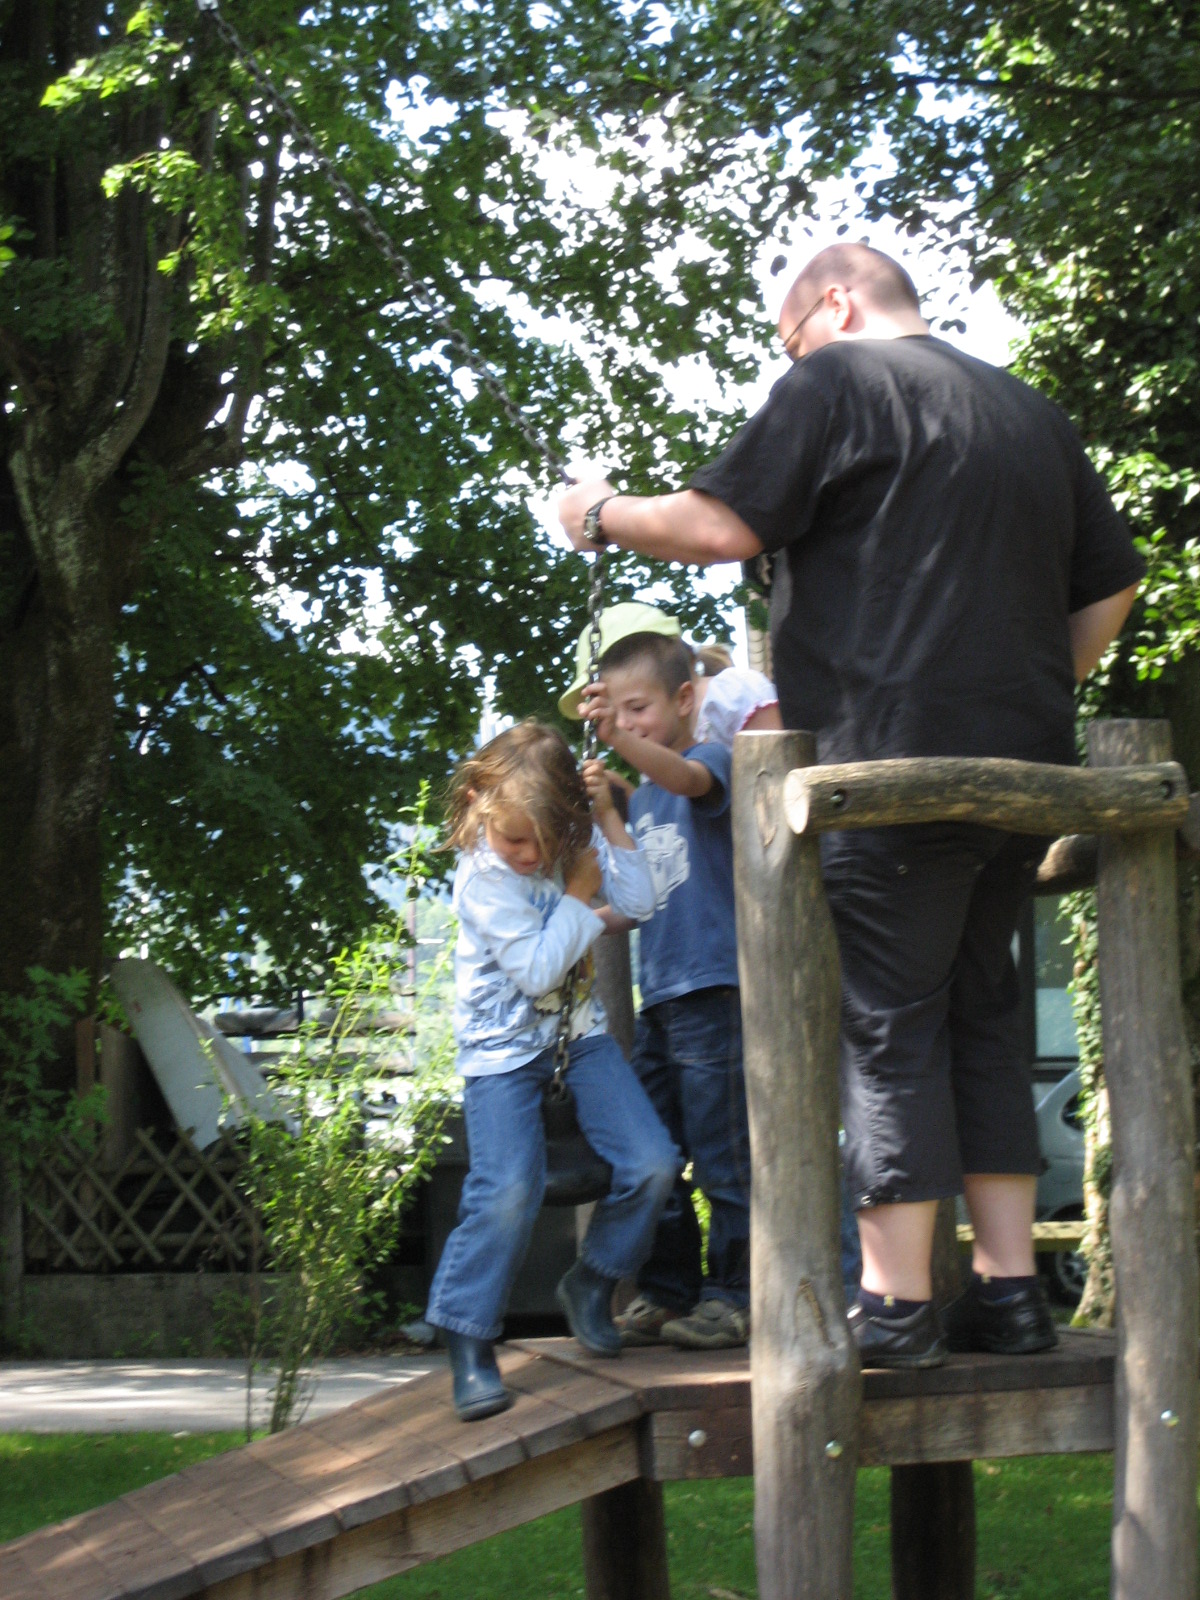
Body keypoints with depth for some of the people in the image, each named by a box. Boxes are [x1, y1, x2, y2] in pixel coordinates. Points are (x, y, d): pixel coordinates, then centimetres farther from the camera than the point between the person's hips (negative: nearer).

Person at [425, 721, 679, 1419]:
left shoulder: (576, 840, 0)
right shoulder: (483, 877, -19)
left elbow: (639, 901, -7)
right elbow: (537, 971, -23)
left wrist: (609, 815, -12)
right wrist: (578, 897, -15)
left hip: (578, 1032, 6)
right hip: (503, 1047, -6)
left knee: (653, 1163, -6)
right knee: (507, 1191, -21)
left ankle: (593, 1283, 17)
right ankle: (469, 1343, -9)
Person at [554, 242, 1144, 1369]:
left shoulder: (839, 378, -1)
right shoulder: (1032, 412, 21)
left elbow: (720, 526, -8)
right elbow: (1111, 585, 22)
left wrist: (601, 514, 9)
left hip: (891, 760, -7)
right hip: (1028, 766, 7)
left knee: (888, 1022, -3)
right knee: (980, 1012, 13)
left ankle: (895, 1303, -3)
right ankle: (1009, 1288, 11)